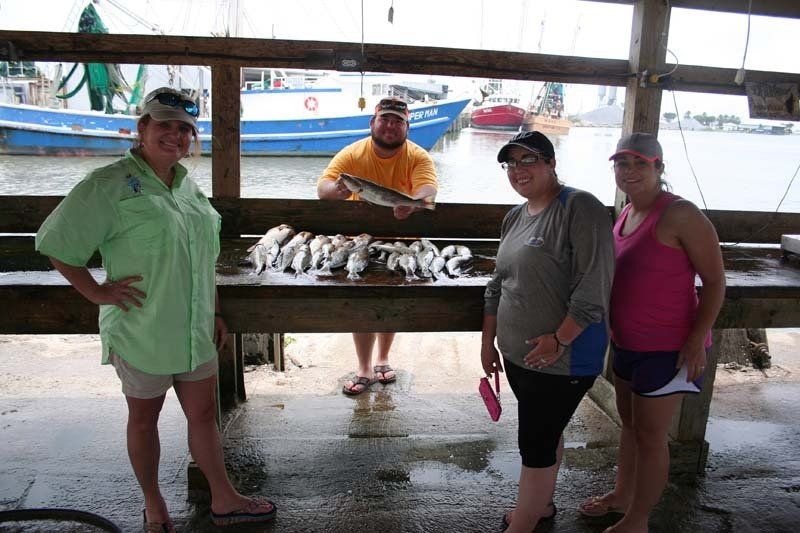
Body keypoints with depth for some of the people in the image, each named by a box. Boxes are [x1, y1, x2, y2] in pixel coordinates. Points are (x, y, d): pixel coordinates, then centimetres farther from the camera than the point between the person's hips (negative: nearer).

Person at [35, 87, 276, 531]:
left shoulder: (187, 186, 8)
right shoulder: (109, 185, -13)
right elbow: (55, 244, -9)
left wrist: (214, 313, 15)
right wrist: (97, 292, -13)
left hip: (194, 329, 5)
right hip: (141, 331, -5)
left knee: (204, 413, 14)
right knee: (143, 419, 14)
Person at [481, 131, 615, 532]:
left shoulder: (579, 207, -16)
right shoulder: (514, 217, 10)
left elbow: (594, 284, -22)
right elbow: (499, 284, 15)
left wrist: (559, 340, -21)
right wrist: (488, 342, 14)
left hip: (562, 357, -8)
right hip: (517, 353, 8)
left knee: (536, 442, 1)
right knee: (546, 432, 23)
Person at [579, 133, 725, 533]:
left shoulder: (679, 215, -18)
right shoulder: (626, 213, 6)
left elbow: (715, 281, -16)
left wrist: (697, 340, -19)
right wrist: (610, 321, 15)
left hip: (668, 348, -8)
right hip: (628, 342, 8)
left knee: (650, 434, 5)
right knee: (629, 422, 21)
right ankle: (622, 495, 40)